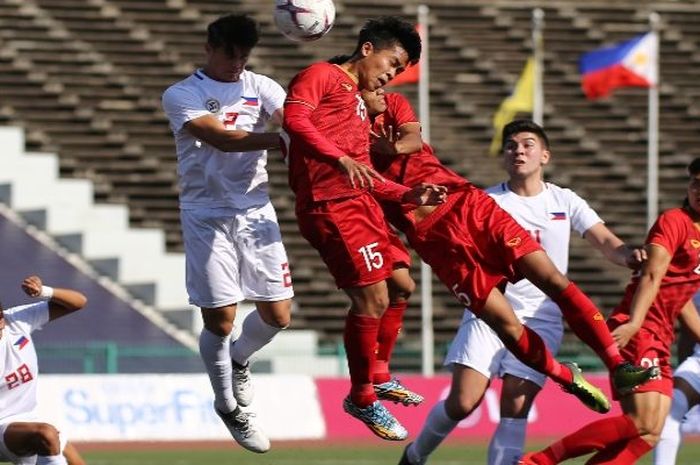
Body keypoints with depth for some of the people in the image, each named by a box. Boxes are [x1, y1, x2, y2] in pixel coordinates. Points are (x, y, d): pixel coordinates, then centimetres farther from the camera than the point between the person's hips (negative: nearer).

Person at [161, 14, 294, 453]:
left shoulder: (260, 87, 6)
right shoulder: (181, 96, -5)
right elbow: (221, 138, -21)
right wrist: (279, 140, -33)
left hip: (256, 211, 4)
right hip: (208, 216, -3)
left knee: (278, 314, 2)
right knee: (220, 318, -3)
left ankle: (239, 359, 35)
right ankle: (229, 407, 19)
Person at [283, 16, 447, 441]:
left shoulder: (360, 106, 26)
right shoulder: (322, 77, -1)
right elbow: (294, 117, -20)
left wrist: (410, 197, 13)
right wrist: (339, 158, -31)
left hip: (362, 203, 10)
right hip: (331, 206, -10)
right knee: (373, 299, -12)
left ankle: (377, 376, 35)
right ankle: (362, 399, 3)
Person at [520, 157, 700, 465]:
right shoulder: (675, 221, -7)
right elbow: (651, 276, -20)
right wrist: (633, 323, -32)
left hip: (658, 341, 9)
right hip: (637, 333, -9)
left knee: (649, 436, -3)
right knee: (643, 425, -20)